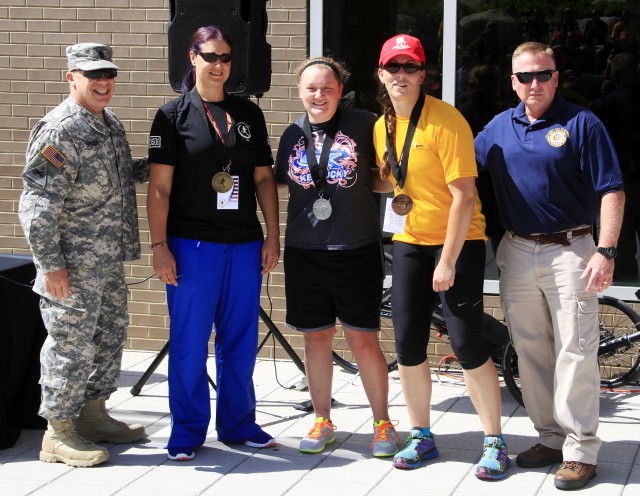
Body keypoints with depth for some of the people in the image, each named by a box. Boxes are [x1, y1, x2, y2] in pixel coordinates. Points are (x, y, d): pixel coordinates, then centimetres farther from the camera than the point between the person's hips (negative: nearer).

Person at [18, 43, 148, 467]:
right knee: (72, 345, -2)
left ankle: (93, 415, 33)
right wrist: (50, 265, -22)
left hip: (109, 261, 9)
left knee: (111, 336, 18)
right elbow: (37, 205, -20)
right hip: (73, 265, -9)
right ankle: (58, 433, 10)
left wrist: (154, 166, 12)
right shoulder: (59, 131, -18)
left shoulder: (111, 124, 11)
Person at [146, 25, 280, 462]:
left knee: (240, 340, 10)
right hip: (191, 244, -3)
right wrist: (159, 246, -10)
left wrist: (273, 236, 6)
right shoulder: (173, 115, 0)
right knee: (190, 341, 3)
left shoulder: (249, 114, 11)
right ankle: (187, 432, 14)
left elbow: (264, 178, 12)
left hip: (244, 245, 4)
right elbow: (159, 187, -4)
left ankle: (238, 424, 23)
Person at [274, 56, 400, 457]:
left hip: (357, 250, -3)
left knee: (364, 340, 0)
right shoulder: (293, 134, 7)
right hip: (305, 252, 3)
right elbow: (278, 183, 19)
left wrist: (371, 180, -10)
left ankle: (383, 423, 15)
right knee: (316, 337, 10)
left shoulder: (364, 125, -4)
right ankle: (322, 421, 23)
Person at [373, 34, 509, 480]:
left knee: (468, 345, -8)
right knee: (408, 345, 5)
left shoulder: (445, 121, -15)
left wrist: (448, 261, -19)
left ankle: (495, 442, 6)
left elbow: (463, 195, -18)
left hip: (457, 242, -6)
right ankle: (421, 437, 20)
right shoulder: (383, 127, 6)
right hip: (409, 243, 6)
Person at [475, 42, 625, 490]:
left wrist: (606, 252, -17)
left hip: (569, 251, -5)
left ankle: (581, 449, 2)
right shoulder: (499, 127, 9)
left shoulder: (581, 123, -6)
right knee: (530, 350, 11)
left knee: (575, 351, -5)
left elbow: (611, 191, -9)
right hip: (517, 252, 5)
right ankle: (550, 437, 23)